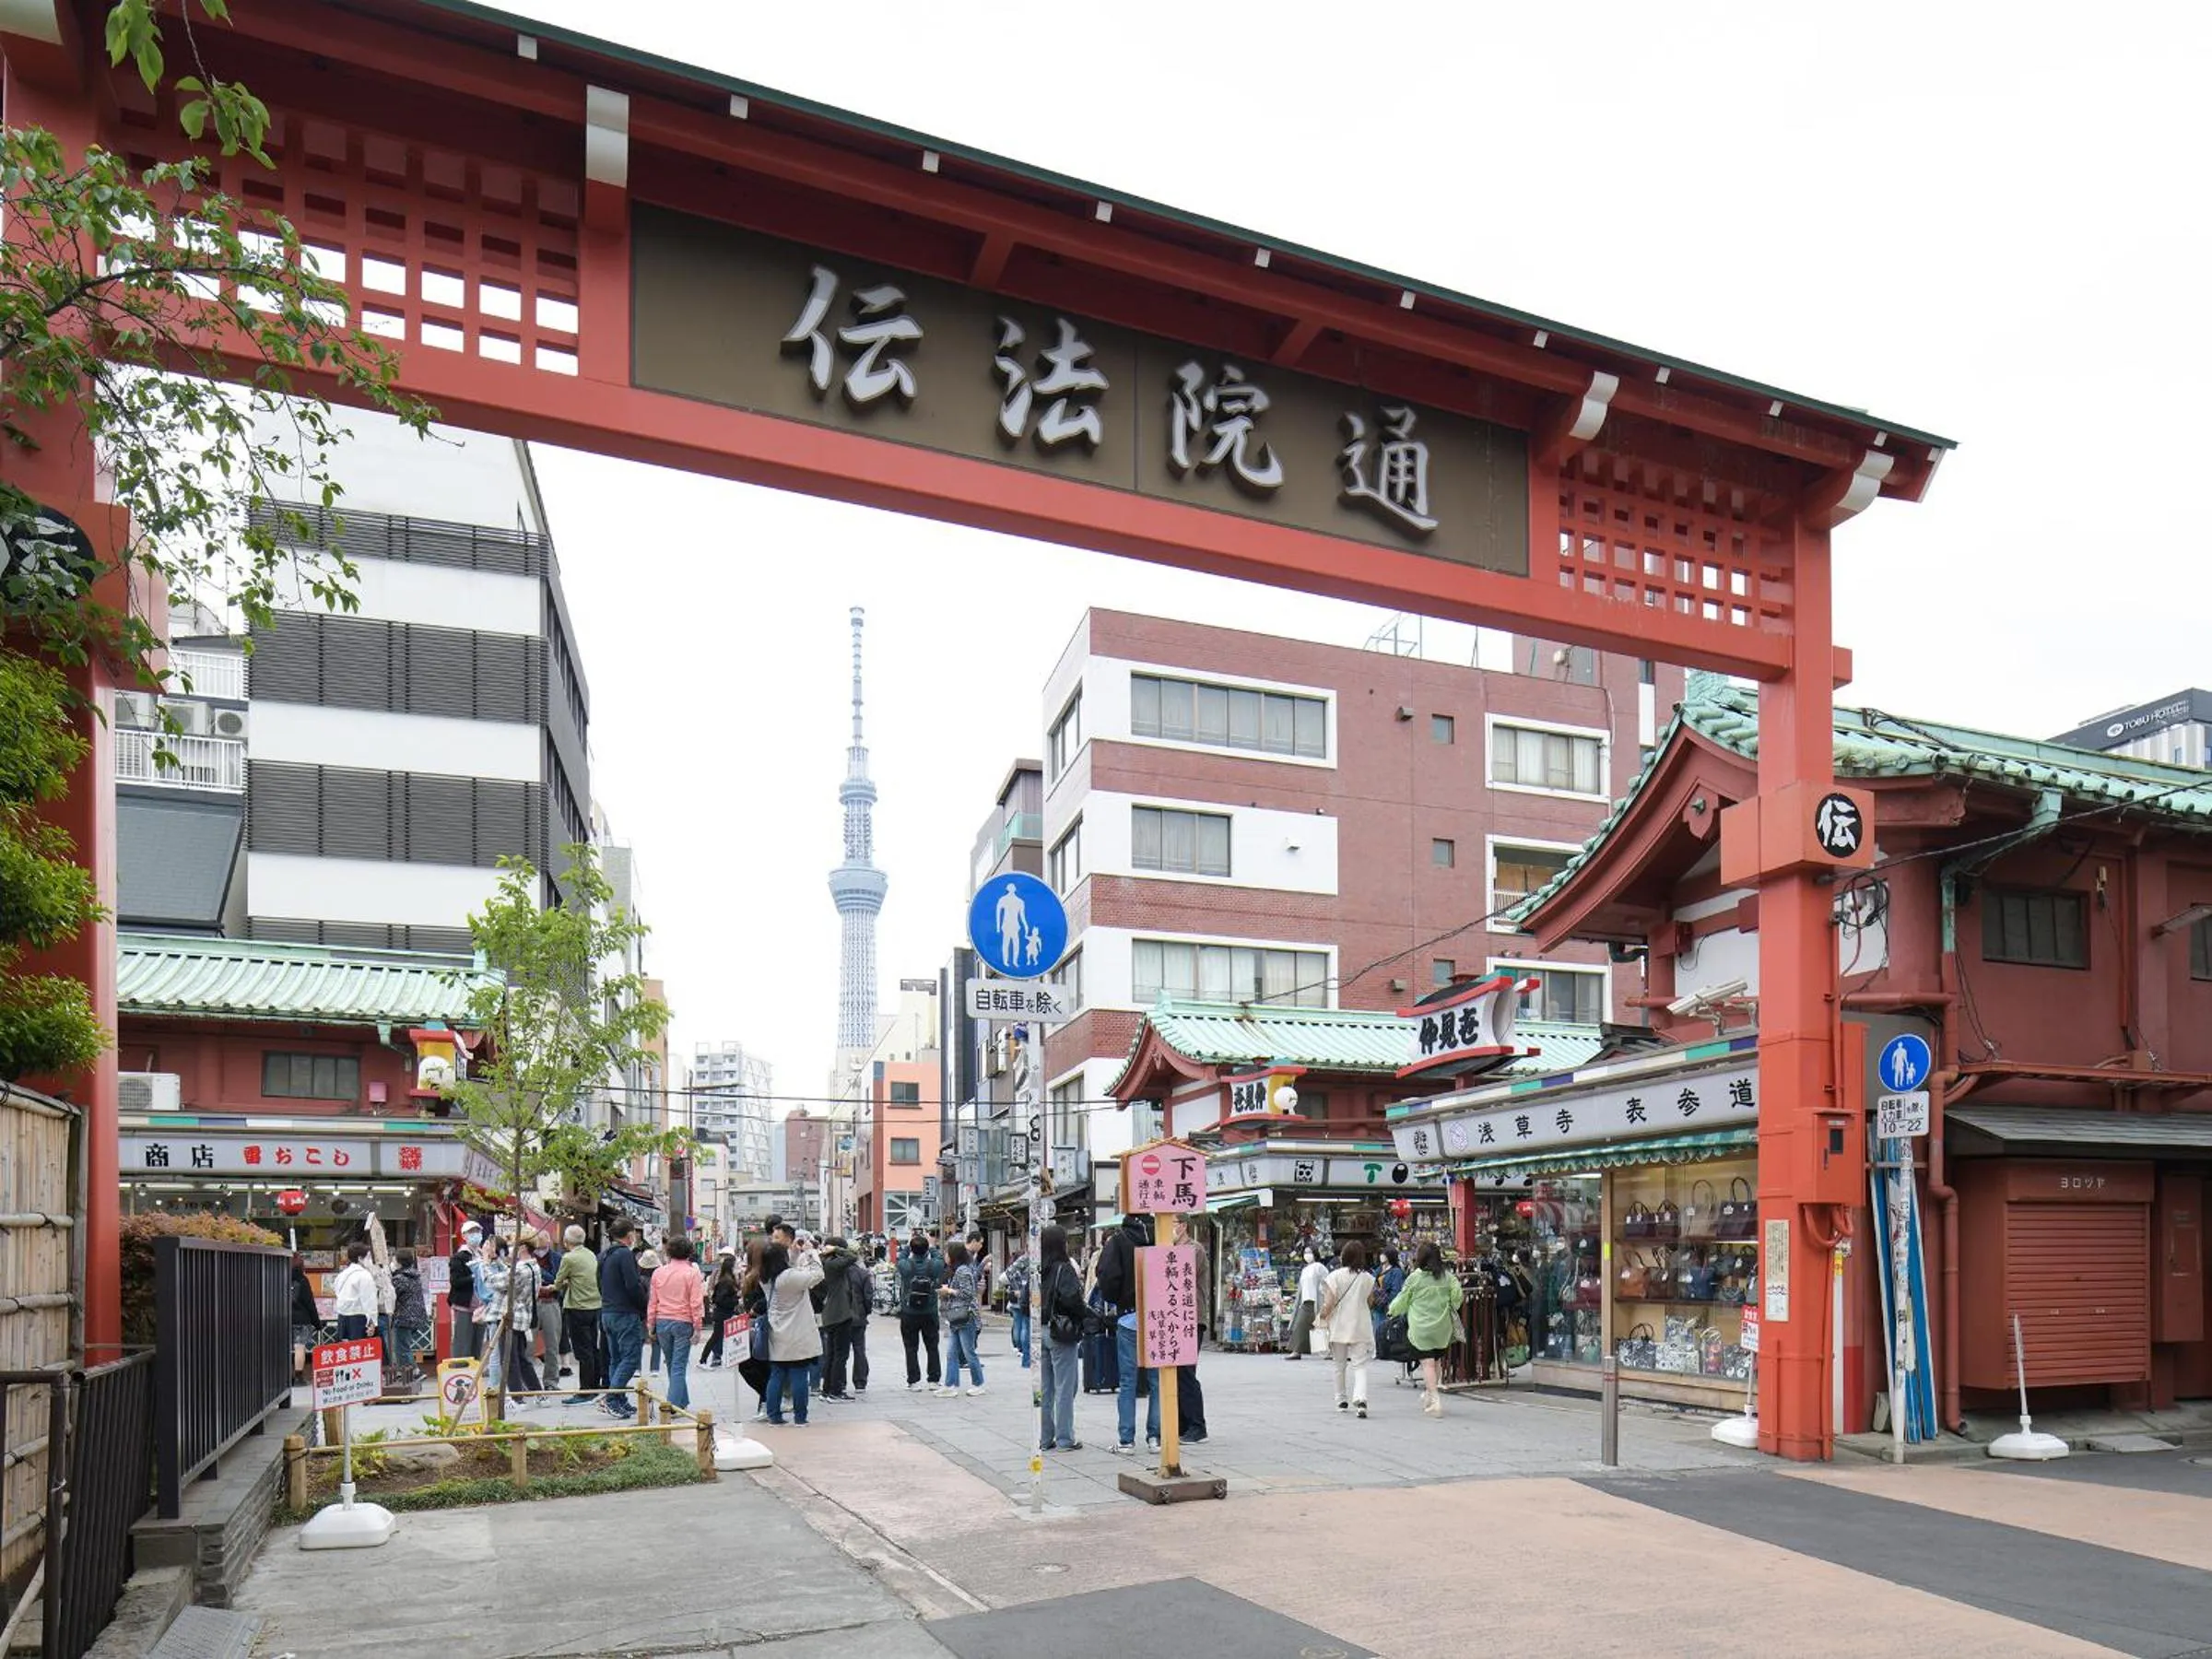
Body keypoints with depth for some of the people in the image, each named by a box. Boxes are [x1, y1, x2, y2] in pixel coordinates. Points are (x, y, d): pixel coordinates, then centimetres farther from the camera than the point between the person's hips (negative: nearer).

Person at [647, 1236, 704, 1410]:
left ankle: (683, 1402, 22)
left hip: (662, 1322, 4)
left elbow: (652, 1302, 8)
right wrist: (697, 1328, -4)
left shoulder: (658, 1272, 6)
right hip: (683, 1323, -4)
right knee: (679, 1366, -1)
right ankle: (674, 1405, -5)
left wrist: (651, 1326, 14)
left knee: (671, 1364, 14)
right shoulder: (692, 1273, -5)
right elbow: (696, 1303, -8)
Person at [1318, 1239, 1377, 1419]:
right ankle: (1360, 1399, -21)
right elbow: (1368, 1300, 5)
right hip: (1361, 1328, 0)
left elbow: (1329, 1303, -10)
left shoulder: (1335, 1277, -8)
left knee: (1339, 1365, 16)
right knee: (1360, 1365, 0)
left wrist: (1323, 1319, 6)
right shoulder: (1368, 1278, -3)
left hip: (1339, 1327, 0)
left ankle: (1342, 1400, 26)